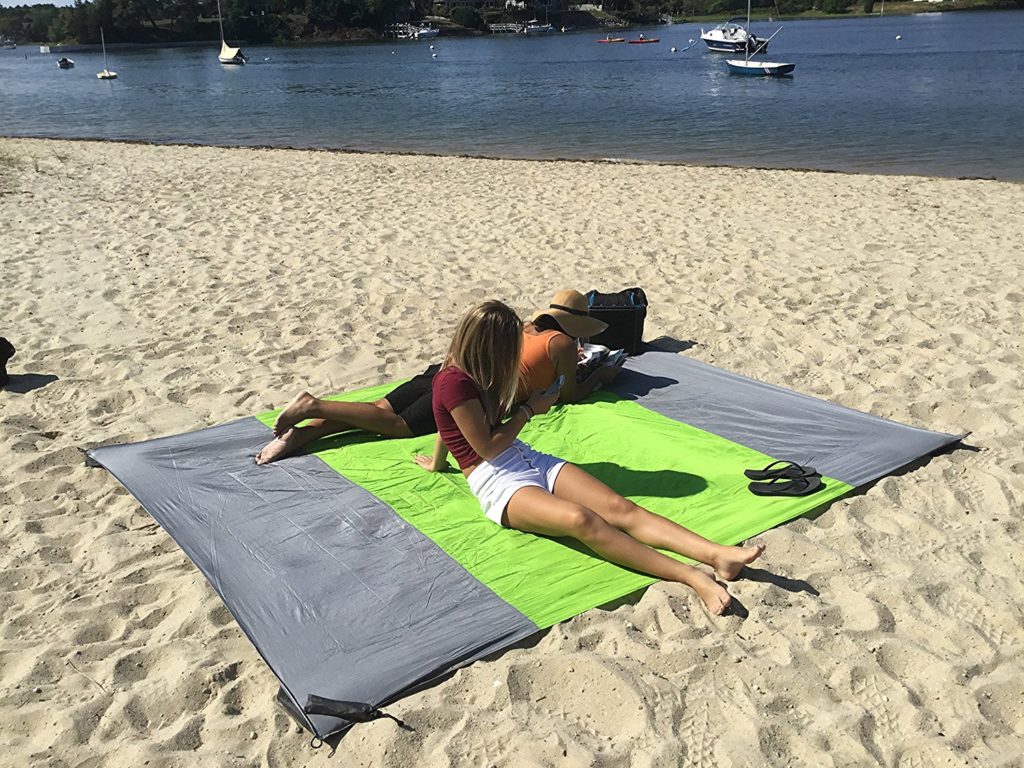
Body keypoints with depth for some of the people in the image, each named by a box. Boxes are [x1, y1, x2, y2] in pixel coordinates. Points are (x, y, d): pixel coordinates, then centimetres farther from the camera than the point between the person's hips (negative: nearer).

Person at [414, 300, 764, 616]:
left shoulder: (472, 374, 15)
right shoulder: (453, 382, -11)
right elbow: (488, 448, -11)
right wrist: (529, 410, 0)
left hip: (530, 460, 8)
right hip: (497, 483, -8)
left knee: (619, 507, -19)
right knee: (579, 518, -37)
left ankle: (718, 555, -37)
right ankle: (693, 578, -48)